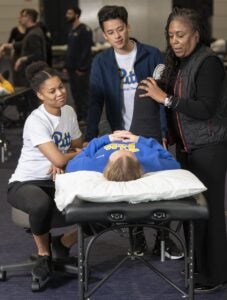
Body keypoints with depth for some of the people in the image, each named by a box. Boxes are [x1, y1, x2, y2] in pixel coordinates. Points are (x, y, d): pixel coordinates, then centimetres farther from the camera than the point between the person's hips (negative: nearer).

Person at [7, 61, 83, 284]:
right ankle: (44, 254, -10)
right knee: (41, 205, -41)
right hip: (26, 183, -6)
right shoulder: (36, 121, -19)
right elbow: (58, 159, -25)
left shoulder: (69, 112, 3)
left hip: (57, 181, 6)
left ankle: (63, 246, 10)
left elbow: (77, 148, 13)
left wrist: (61, 164, -11)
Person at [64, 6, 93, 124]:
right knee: (75, 92, 11)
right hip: (72, 68, 8)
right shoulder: (71, 30, 15)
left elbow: (86, 50, -16)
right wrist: (66, 65, 13)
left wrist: (81, 67, -18)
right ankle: (79, 115, 19)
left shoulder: (84, 30, -11)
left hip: (81, 69, -8)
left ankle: (85, 117, 4)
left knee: (83, 92, -2)